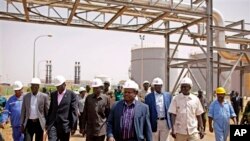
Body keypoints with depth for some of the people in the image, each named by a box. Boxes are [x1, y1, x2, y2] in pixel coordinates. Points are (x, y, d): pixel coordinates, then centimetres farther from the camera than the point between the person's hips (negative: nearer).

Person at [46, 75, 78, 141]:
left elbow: (74, 111, -7)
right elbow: (50, 109, 15)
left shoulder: (72, 95, -5)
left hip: (65, 125, -3)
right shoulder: (53, 94, 10)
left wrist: (72, 126, -10)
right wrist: (47, 123, 13)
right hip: (52, 124, 3)